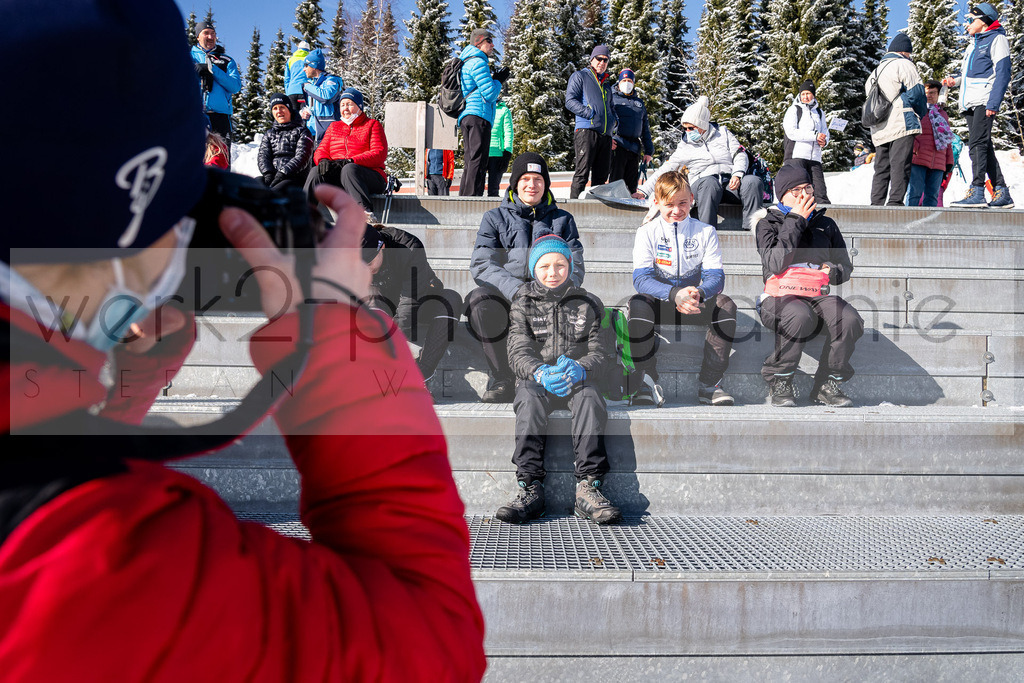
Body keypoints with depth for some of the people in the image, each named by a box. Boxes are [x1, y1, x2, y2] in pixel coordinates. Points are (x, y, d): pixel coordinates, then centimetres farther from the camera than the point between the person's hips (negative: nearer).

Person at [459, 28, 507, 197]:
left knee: (470, 162, 10)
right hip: (479, 115, -10)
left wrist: (496, 79, 22)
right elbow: (490, 94, -12)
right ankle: (473, 197, -19)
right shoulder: (478, 62, -6)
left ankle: (463, 197, 9)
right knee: (478, 162, -14)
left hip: (466, 117, 10)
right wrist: (500, 79, 5)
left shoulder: (466, 62, 25)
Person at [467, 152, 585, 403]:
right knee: (479, 300, -34)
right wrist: (517, 289, -18)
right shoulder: (495, 218, 17)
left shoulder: (562, 219, 22)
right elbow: (481, 265, 1)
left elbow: (575, 266, 10)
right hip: (505, 295, 0)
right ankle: (501, 379, -21)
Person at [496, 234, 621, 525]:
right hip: (535, 378, 0)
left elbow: (601, 352, 2)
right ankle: (530, 488, -36)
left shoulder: (588, 304, 12)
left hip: (578, 379, 0)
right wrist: (541, 373, -25)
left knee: (590, 397, -33)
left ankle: (588, 488, -37)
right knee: (529, 399, -34)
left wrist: (579, 370, -22)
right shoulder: (523, 305, 11)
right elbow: (518, 352, -2)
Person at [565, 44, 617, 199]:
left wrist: (613, 120, 12)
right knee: (582, 173, -13)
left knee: (601, 175, 5)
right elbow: (570, 101, -4)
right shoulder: (580, 76, 8)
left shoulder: (606, 83, 28)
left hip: (605, 134, 7)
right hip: (586, 131, -7)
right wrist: (590, 113, -15)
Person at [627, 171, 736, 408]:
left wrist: (698, 294, -32)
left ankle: (709, 383, -20)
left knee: (726, 305, -28)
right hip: (659, 303, -1)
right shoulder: (647, 232, -1)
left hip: (695, 303, 1)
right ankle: (649, 382, -25)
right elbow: (641, 278, -14)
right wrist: (675, 294, -33)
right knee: (638, 304, -34)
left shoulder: (706, 232, 4)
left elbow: (716, 277, -6)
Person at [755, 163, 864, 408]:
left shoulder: (826, 224, 24)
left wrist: (835, 272, 0)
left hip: (819, 295, 4)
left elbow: (846, 265, 26)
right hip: (781, 295, -3)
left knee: (850, 319, -30)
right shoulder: (768, 224, 13)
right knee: (800, 318, -39)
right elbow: (775, 263, -6)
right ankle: (779, 380, -16)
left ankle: (827, 384, -10)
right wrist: (795, 221, -2)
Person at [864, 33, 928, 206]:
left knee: (881, 168, 8)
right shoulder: (903, 64, 2)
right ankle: (895, 201, -19)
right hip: (901, 125, -7)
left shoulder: (875, 71, 26)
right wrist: (923, 112, 12)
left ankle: (876, 203, 3)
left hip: (879, 130, 7)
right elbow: (916, 92, -5)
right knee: (900, 165, -12)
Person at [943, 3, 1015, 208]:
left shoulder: (997, 39, -1)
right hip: (970, 103, 9)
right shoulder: (973, 44, 25)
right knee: (984, 147, 6)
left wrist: (993, 103, -20)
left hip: (984, 102, -9)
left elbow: (1002, 73, -10)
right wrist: (955, 80, 10)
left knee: (977, 143, -19)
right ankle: (1002, 194, 9)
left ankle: (976, 192, -25)